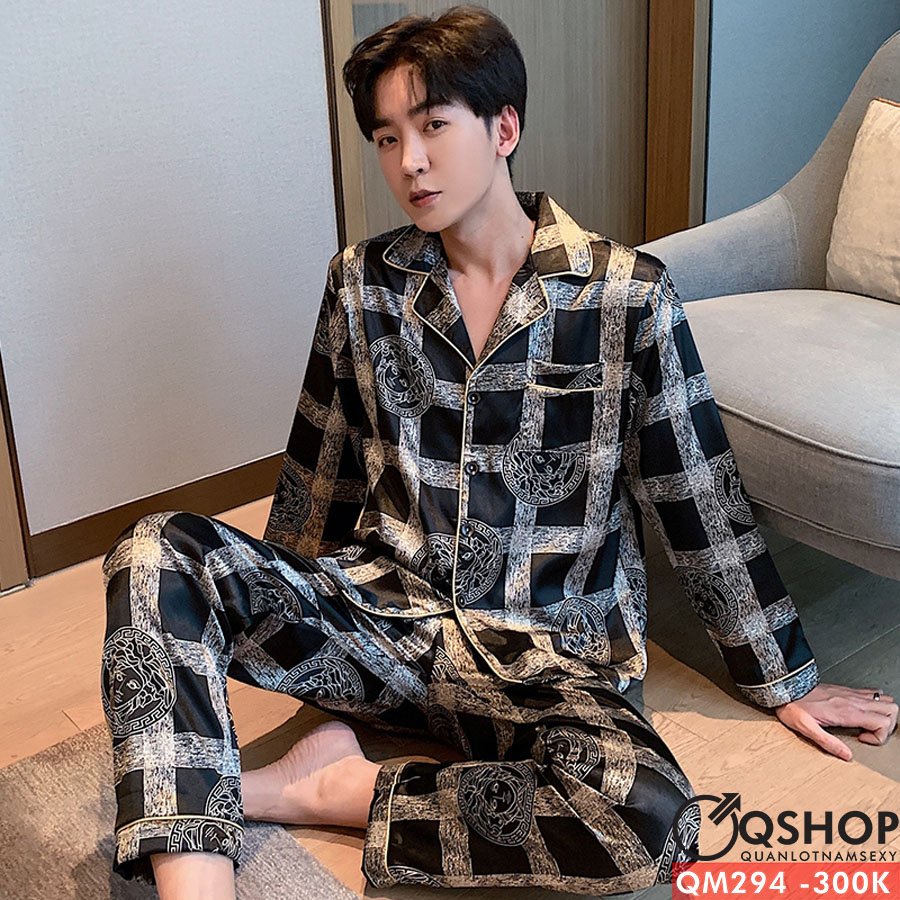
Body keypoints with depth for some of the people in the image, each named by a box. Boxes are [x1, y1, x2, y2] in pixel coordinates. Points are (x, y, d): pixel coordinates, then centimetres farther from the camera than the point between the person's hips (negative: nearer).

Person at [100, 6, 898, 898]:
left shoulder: (628, 295, -5)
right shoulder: (363, 282, 4)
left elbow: (700, 502, 1)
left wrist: (783, 679, 8)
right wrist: (260, 622, 22)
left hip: (545, 654, -1)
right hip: (379, 613, 2)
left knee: (643, 814, -33)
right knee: (155, 552, -23)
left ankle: (328, 789, -15)